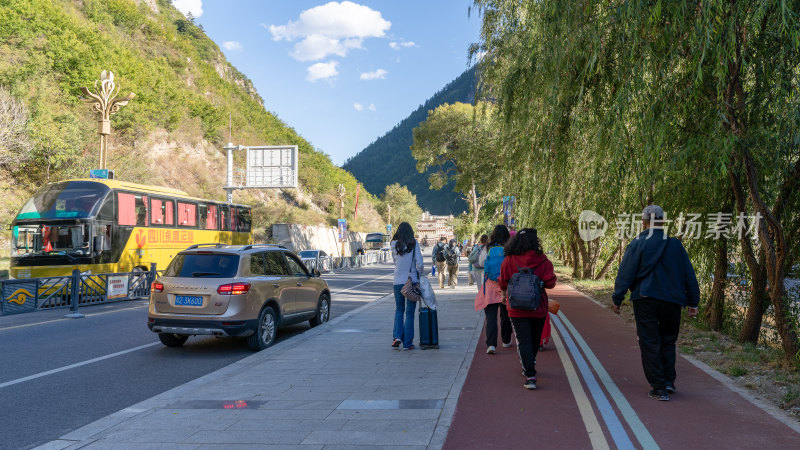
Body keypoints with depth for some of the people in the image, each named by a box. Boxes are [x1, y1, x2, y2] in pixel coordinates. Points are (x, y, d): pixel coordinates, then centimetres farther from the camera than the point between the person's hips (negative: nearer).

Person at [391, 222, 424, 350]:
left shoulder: (394, 245, 0)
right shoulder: (414, 244, -7)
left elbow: (395, 260, 11)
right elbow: (419, 263, -9)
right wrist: (421, 274, 6)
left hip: (398, 282, 2)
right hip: (412, 281, -2)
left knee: (399, 309, 19)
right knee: (409, 312, 6)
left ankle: (397, 336, 2)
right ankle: (407, 343, 8)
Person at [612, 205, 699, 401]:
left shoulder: (637, 245, -5)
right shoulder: (675, 245, 5)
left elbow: (625, 274, -7)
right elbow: (689, 276, 9)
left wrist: (617, 299, 1)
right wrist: (693, 302, 15)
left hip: (645, 301, -3)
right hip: (672, 302, 3)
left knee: (649, 343, 2)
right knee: (668, 341, 18)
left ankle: (659, 388, 1)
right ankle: (669, 381, 14)